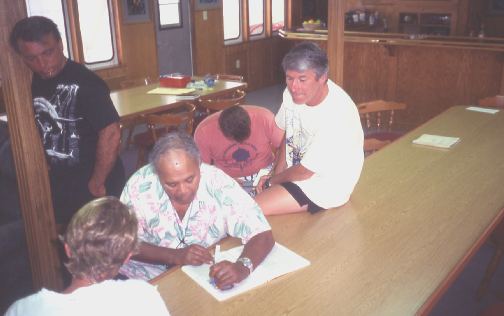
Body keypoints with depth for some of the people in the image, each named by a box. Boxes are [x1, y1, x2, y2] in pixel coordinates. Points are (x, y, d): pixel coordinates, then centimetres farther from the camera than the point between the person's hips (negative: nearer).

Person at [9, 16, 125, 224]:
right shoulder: (32, 84, 2)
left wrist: (97, 184, -19)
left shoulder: (85, 83, -21)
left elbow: (111, 133, -26)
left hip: (94, 189, -7)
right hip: (57, 187, 7)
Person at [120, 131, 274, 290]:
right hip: (150, 272, 0)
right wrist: (175, 256, -25)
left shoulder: (220, 184, -20)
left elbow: (263, 235, -20)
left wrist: (242, 267, -40)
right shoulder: (139, 186, -18)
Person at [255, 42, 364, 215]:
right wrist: (278, 172, -1)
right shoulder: (294, 92, -12)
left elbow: (305, 171, -23)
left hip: (324, 187, -7)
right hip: (294, 170, 7)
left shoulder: (336, 117, -33)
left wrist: (271, 181, -7)